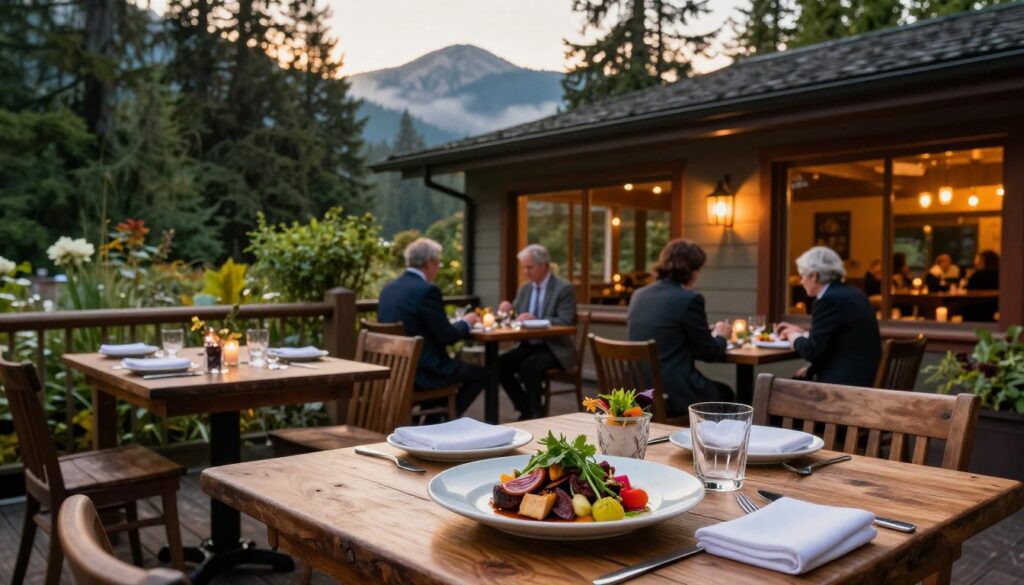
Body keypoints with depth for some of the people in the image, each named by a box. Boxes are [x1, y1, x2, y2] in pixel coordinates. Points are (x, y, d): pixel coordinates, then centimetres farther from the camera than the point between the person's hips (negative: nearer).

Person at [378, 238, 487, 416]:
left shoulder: (389, 288, 7)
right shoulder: (427, 290, -17)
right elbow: (447, 336, -14)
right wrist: (466, 323, 7)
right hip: (421, 372, -8)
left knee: (454, 365, 32)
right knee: (481, 374, 10)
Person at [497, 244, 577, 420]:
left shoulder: (564, 289, -9)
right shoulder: (524, 289, 11)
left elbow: (565, 322, -20)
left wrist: (535, 320, -31)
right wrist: (508, 310, -11)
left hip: (554, 348, -6)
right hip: (529, 345, 7)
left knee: (529, 366, -32)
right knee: (500, 363, -17)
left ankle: (536, 413, -12)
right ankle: (526, 408, -2)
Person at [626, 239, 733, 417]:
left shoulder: (638, 295, 7)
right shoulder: (689, 299, -13)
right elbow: (709, 353, -5)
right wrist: (720, 336, 17)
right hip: (672, 395, -7)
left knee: (718, 390, 30)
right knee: (725, 393, 25)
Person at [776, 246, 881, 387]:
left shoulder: (829, 299, -16)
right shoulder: (851, 294, 13)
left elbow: (812, 351, -16)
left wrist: (794, 337, 3)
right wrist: (801, 333, 22)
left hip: (845, 382, -9)